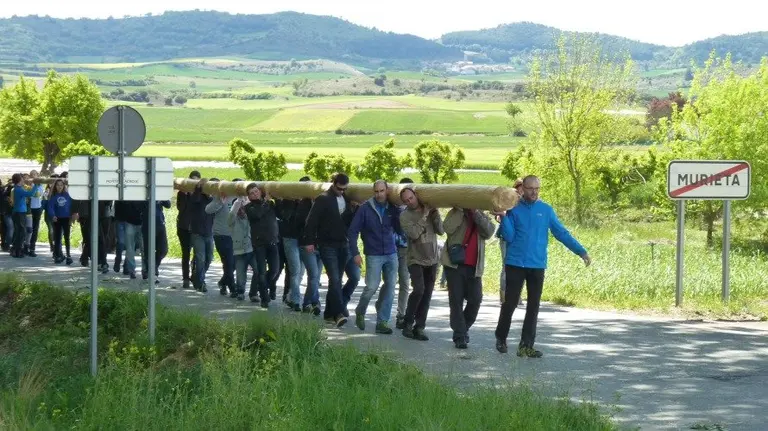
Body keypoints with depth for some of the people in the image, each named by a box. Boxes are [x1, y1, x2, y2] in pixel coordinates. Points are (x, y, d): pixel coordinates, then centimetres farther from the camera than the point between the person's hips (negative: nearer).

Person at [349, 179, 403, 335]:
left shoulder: (392, 209, 4)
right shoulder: (365, 209, -5)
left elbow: (400, 230, 6)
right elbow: (353, 231, -3)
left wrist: (398, 214, -9)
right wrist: (355, 253, -9)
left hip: (391, 254, 4)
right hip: (373, 255, -4)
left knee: (390, 287, 2)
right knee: (372, 287, -9)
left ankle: (382, 322, 9)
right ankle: (360, 313, 18)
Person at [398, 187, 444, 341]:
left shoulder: (430, 210, 4)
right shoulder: (405, 215, -7)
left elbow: (441, 231, -1)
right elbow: (413, 234, -21)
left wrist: (435, 214, -12)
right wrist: (424, 216, -18)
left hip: (432, 259, 4)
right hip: (416, 259, -4)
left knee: (427, 294, 2)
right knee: (419, 289, -19)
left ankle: (419, 328, 8)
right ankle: (408, 323, -2)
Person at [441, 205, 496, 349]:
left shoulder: (481, 216, 13)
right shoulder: (455, 213, 6)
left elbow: (489, 232, -7)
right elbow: (448, 228, -15)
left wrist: (476, 213, -12)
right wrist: (461, 210, -13)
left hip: (473, 267, 3)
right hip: (454, 264, -3)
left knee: (475, 299, -1)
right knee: (456, 300, -3)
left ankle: (464, 328, 23)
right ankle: (459, 336, 1)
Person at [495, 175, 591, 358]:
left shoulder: (546, 210, 4)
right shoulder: (514, 209, 1)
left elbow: (562, 233, 3)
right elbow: (509, 237, -4)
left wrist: (581, 251, -4)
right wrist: (504, 217, -18)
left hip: (537, 266, 2)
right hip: (515, 264, -2)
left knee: (533, 306, 3)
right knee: (510, 302, 1)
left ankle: (526, 345, 8)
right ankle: (501, 338, 20)